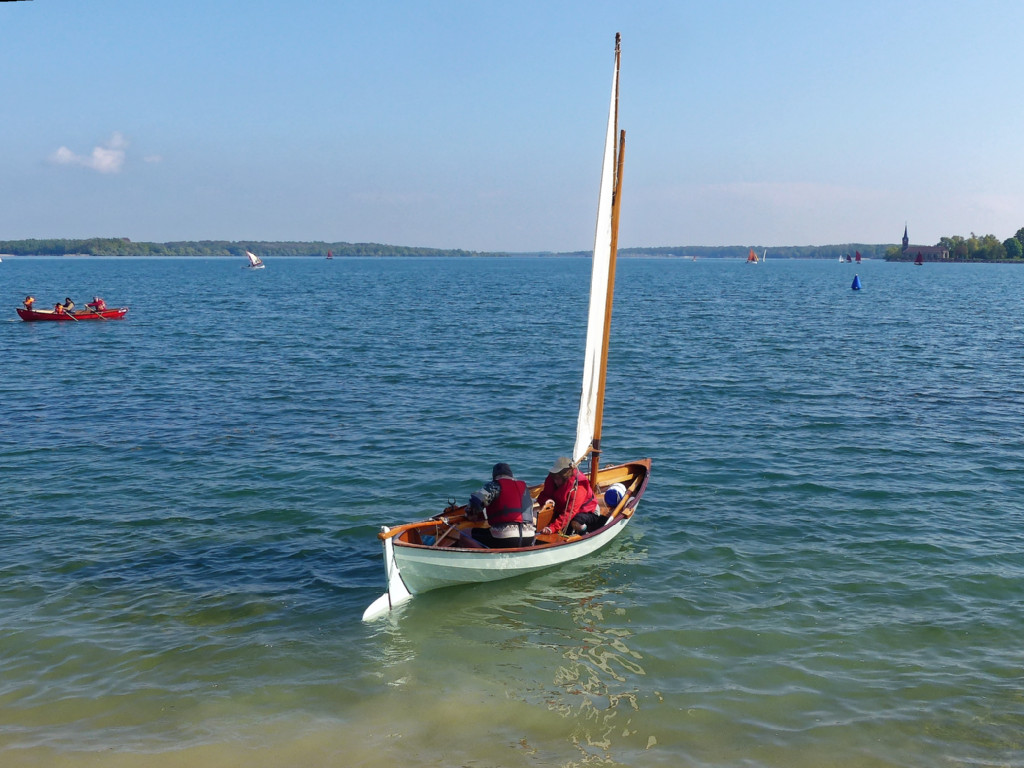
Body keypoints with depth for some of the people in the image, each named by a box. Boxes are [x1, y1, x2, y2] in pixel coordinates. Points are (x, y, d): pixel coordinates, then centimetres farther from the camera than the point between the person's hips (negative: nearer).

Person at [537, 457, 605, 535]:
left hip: (586, 511, -8)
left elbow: (569, 512, -40)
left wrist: (553, 527, -49)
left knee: (575, 523, -38)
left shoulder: (578, 487, -34)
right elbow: (543, 495, -3)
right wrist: (546, 500, -31)